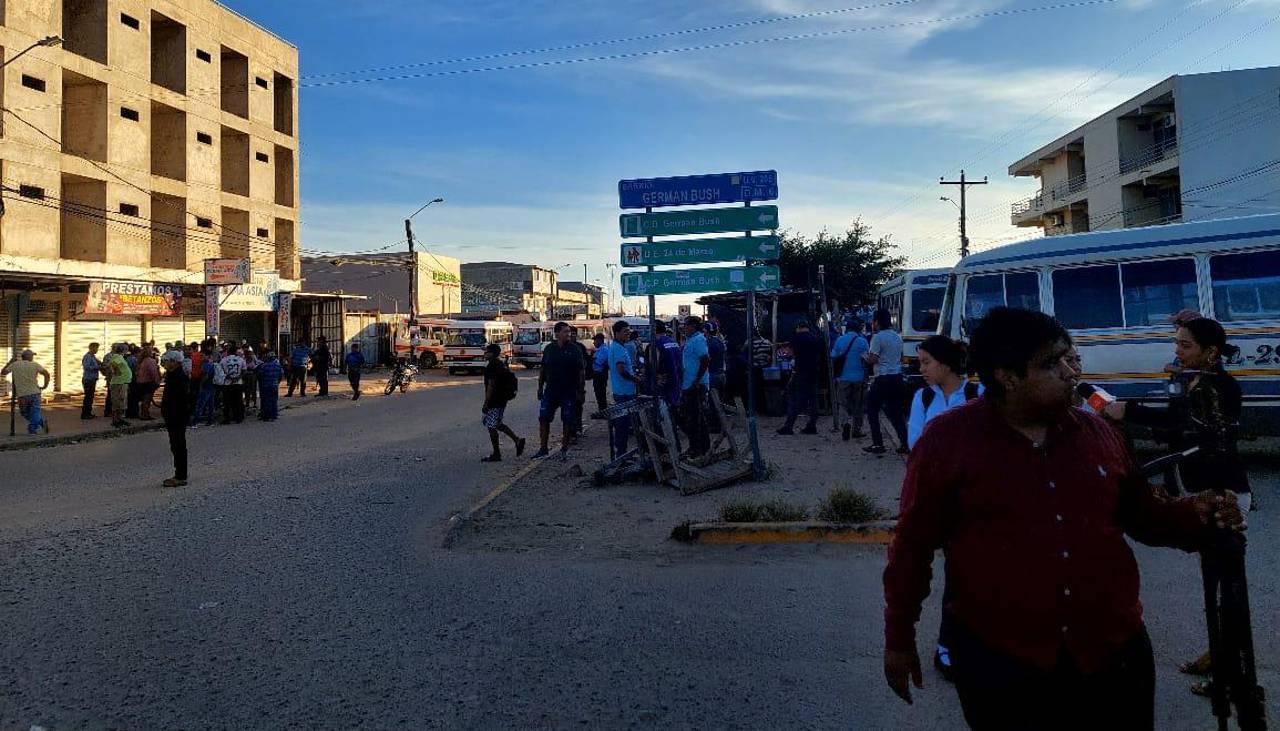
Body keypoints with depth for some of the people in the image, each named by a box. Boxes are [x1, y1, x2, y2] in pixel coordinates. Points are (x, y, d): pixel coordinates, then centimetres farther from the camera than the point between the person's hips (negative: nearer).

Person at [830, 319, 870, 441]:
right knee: (857, 404, 11)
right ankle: (856, 430, 15)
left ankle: (847, 421, -19)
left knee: (844, 403, 8)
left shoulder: (839, 340, 0)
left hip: (843, 377, 1)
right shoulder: (862, 341, -5)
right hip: (859, 378, -1)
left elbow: (833, 358, 3)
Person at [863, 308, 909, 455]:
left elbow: (872, 360, -14)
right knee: (895, 412, 13)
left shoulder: (877, 337, -11)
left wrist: (864, 356, 5)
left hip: (883, 379, -7)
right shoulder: (898, 336, 13)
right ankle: (904, 442, 5)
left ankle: (877, 444, 2)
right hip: (898, 377, 7)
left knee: (872, 410, 5)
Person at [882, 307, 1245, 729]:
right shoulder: (948, 439, -8)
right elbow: (913, 544, -4)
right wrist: (899, 638, -1)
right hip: (1000, 664, -4)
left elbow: (1141, 512, 19)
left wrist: (1197, 516, -1)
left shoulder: (1096, 432, 6)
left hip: (1115, 653, 5)